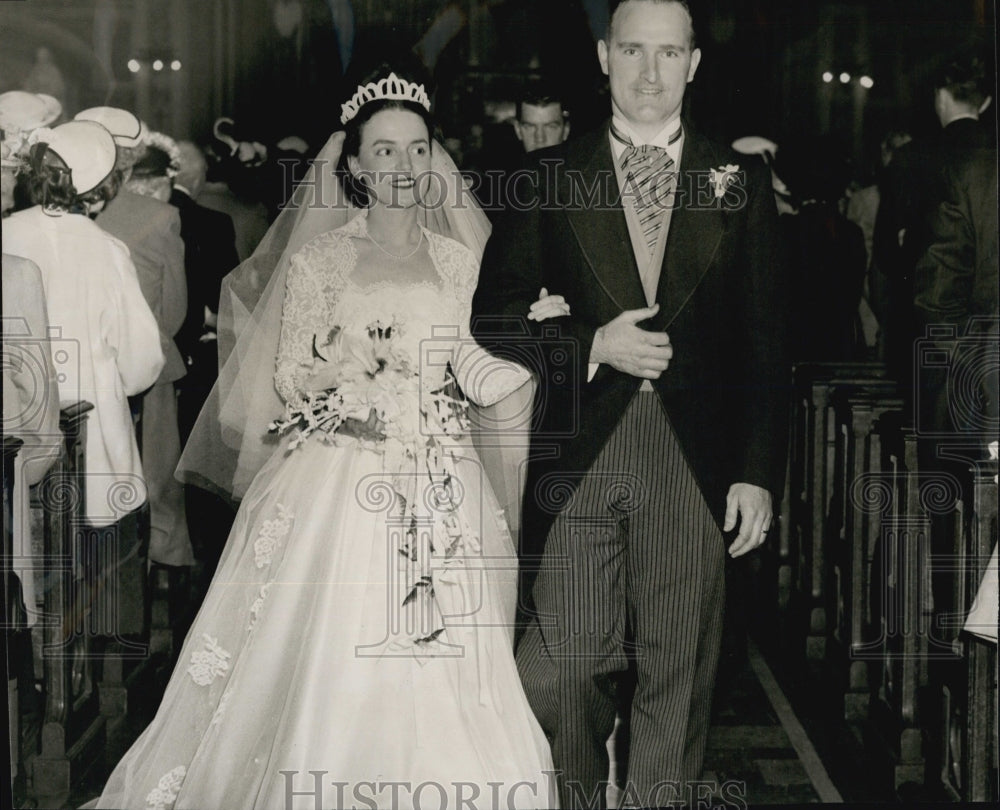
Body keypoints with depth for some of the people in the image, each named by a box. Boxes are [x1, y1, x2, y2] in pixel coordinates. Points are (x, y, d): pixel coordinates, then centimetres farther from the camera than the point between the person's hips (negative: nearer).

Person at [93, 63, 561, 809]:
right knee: (331, 666, -6)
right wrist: (342, 361, -16)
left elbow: (479, 374, 10)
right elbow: (289, 380, 1)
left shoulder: (458, 260, 11)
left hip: (437, 487, 3)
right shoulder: (316, 259, 3)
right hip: (337, 487, -2)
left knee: (439, 677, 0)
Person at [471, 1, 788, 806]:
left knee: (678, 677, 5)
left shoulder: (740, 181, 8)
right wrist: (593, 345, -9)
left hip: (695, 461, 1)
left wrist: (760, 471, 0)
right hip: (579, 458, 0)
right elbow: (492, 317, 6)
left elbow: (767, 339, 6)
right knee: (561, 672, -2)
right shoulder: (551, 181, 7)